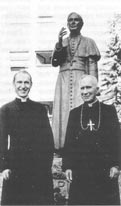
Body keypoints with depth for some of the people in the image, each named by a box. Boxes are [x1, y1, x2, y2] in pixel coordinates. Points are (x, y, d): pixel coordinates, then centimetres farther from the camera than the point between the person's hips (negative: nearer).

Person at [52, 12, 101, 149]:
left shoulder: (88, 42, 12)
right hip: (64, 80, 2)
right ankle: (62, 147, -6)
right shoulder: (62, 42, 19)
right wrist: (59, 44, -6)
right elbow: (54, 62, 7)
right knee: (62, 111, -7)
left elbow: (92, 66, 6)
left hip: (81, 80, -2)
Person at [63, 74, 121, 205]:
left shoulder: (109, 110, 6)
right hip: (80, 171, 2)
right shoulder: (74, 113, 12)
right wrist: (67, 166, 2)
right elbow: (69, 142, 10)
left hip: (105, 170, -1)